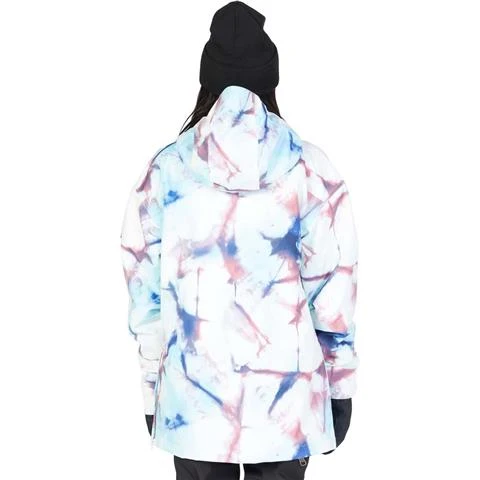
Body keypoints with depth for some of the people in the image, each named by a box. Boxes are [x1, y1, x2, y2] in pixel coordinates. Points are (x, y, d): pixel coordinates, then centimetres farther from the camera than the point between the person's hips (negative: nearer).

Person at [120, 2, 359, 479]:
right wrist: (340, 383, 7)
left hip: (193, 394, 1)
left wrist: (152, 386, 12)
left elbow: (146, 289, 2)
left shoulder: (166, 167, -1)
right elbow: (332, 283, -4)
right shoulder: (308, 166, -5)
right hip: (285, 392, -1)